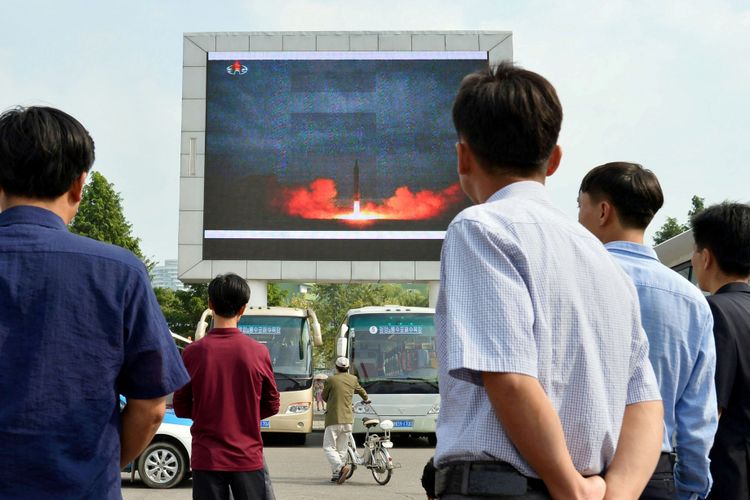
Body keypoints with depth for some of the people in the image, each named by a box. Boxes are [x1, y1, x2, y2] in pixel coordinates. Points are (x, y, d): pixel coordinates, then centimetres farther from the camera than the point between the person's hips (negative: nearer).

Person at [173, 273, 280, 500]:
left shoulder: (193, 352, -7)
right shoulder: (259, 352, -6)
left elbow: (181, 409, 2)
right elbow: (272, 405, 5)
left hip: (206, 458, 0)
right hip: (248, 457, 0)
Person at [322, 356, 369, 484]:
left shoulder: (330, 380, -7)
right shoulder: (353, 379, 6)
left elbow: (324, 397, 8)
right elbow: (360, 390, 27)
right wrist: (366, 399, 49)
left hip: (333, 418, -4)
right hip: (347, 419, 4)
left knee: (329, 447, -1)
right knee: (342, 448, 13)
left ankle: (341, 467, -23)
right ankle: (336, 474, 14)